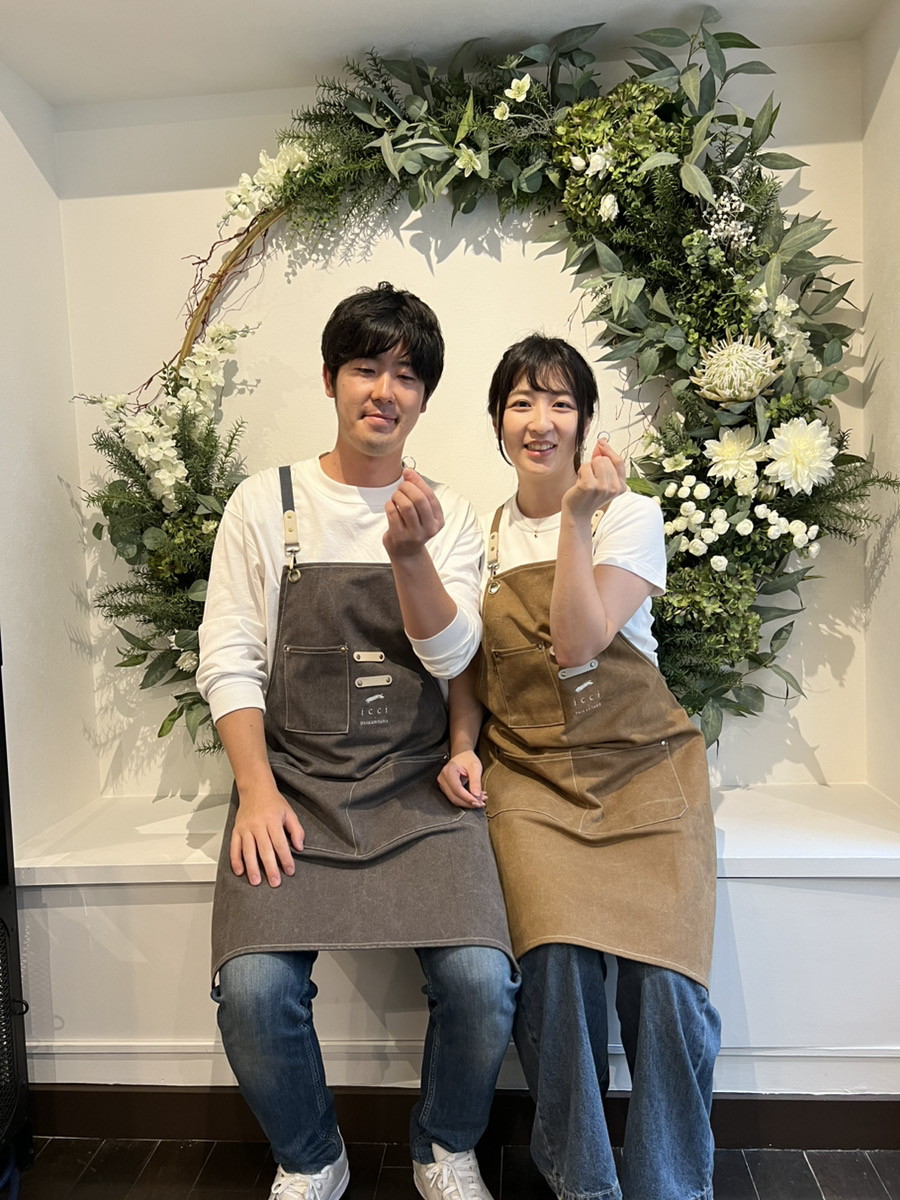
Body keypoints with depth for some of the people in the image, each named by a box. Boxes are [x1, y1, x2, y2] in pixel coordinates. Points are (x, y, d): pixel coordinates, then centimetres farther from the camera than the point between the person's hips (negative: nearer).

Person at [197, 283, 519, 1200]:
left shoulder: (448, 515, 8)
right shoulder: (265, 503, 6)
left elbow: (449, 654, -5)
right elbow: (227, 658, 1)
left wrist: (410, 553, -22)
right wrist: (256, 789, -11)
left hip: (416, 785, 1)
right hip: (292, 777, 0)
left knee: (481, 980, -19)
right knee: (252, 988, -20)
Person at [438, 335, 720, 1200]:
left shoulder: (629, 516, 1)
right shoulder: (479, 532, 9)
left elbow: (577, 645, -14)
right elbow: (467, 666, 14)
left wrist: (576, 518, -17)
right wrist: (462, 746, -2)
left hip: (642, 765, -1)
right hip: (528, 773, 1)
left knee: (662, 979, -20)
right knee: (555, 959, -23)